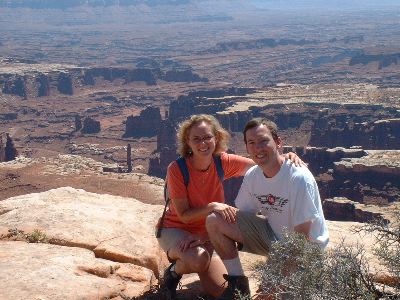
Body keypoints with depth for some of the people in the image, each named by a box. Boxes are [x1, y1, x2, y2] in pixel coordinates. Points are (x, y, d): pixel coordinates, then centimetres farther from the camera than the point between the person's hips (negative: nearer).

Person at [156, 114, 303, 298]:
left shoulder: (223, 162, -12)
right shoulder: (176, 169, -23)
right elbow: (183, 215, -21)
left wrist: (287, 157, -28)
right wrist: (211, 207, -37)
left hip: (204, 233, 5)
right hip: (175, 229, -4)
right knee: (199, 260, -37)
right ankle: (174, 272, -1)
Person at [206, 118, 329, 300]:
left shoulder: (299, 178, -25)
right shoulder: (252, 175, -4)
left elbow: (301, 239, -23)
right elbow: (240, 215, 5)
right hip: (272, 235, 6)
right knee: (213, 220, -11)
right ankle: (238, 283, 3)